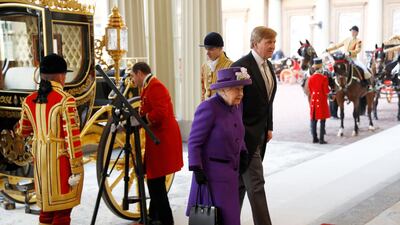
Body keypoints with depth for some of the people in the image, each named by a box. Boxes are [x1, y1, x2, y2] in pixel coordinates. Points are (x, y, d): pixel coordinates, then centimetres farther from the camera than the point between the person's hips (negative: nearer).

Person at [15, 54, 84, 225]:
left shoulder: (29, 100, 3)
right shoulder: (65, 100, -15)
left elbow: (23, 132, 17)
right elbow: (72, 137, -17)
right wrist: (76, 169, -13)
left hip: (40, 157, 6)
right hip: (61, 159, -6)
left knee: (46, 206, 19)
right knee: (62, 210, 5)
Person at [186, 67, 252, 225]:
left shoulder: (236, 106, 4)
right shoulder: (208, 108, -20)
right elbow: (194, 142, -17)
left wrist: (243, 153, 9)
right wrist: (197, 170, -20)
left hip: (230, 170, 8)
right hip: (211, 171, -8)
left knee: (230, 212, 14)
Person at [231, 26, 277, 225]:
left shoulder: (268, 66, 11)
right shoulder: (241, 67, -17)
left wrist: (269, 127, 13)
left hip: (260, 134, 9)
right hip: (246, 134, -9)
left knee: (241, 181, 17)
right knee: (256, 184, -6)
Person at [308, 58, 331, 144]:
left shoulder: (311, 78, 2)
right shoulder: (324, 78, -13)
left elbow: (310, 90, 9)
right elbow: (326, 91, -12)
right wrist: (329, 91, 9)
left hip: (313, 100, 5)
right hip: (322, 101, -5)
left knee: (313, 120, 10)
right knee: (322, 121, 1)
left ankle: (314, 138, 15)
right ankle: (321, 139, 0)